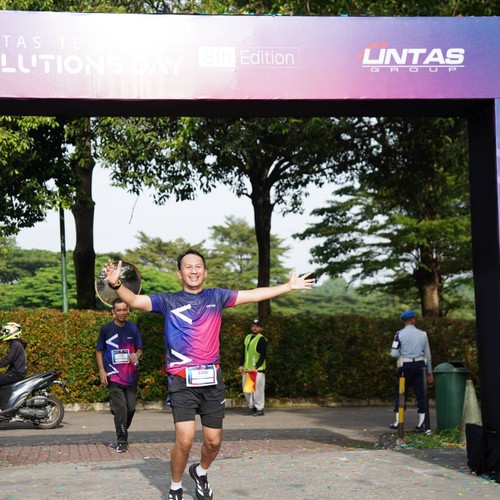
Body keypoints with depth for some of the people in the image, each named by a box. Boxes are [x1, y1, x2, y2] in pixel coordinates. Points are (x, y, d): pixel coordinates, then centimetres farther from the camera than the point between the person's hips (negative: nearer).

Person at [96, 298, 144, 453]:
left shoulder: (133, 329, 6)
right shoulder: (106, 329, -1)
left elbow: (139, 349, 14)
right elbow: (99, 351, 5)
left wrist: (137, 355, -10)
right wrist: (102, 371, -5)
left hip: (130, 376, 3)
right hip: (113, 376, -3)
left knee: (131, 408, 8)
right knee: (120, 408, -13)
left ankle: (123, 433, 33)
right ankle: (122, 441, -3)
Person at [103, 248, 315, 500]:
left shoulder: (216, 297, 10)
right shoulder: (168, 300, 2)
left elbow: (254, 294, 15)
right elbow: (135, 300, -10)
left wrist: (289, 286, 16)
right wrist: (116, 284, -29)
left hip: (212, 380, 3)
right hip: (182, 381, -3)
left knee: (213, 441, 8)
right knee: (185, 439, -16)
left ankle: (200, 472, 42)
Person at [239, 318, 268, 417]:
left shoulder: (262, 339, -6)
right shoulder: (247, 337, 15)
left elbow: (263, 356, -11)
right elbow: (243, 352, 19)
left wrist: (256, 367, -17)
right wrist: (241, 365, 9)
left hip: (258, 369, -7)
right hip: (247, 368, 7)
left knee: (257, 388, -6)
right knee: (246, 389, 10)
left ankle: (260, 409, 2)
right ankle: (251, 407, 22)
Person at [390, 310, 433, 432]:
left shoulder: (400, 334, -5)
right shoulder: (422, 334, 5)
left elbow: (394, 354, -11)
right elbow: (427, 354, 8)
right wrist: (430, 373, 15)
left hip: (405, 366, -2)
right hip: (419, 366, 2)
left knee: (401, 393, 7)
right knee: (420, 393, 6)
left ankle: (398, 421, 7)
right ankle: (421, 422, 4)